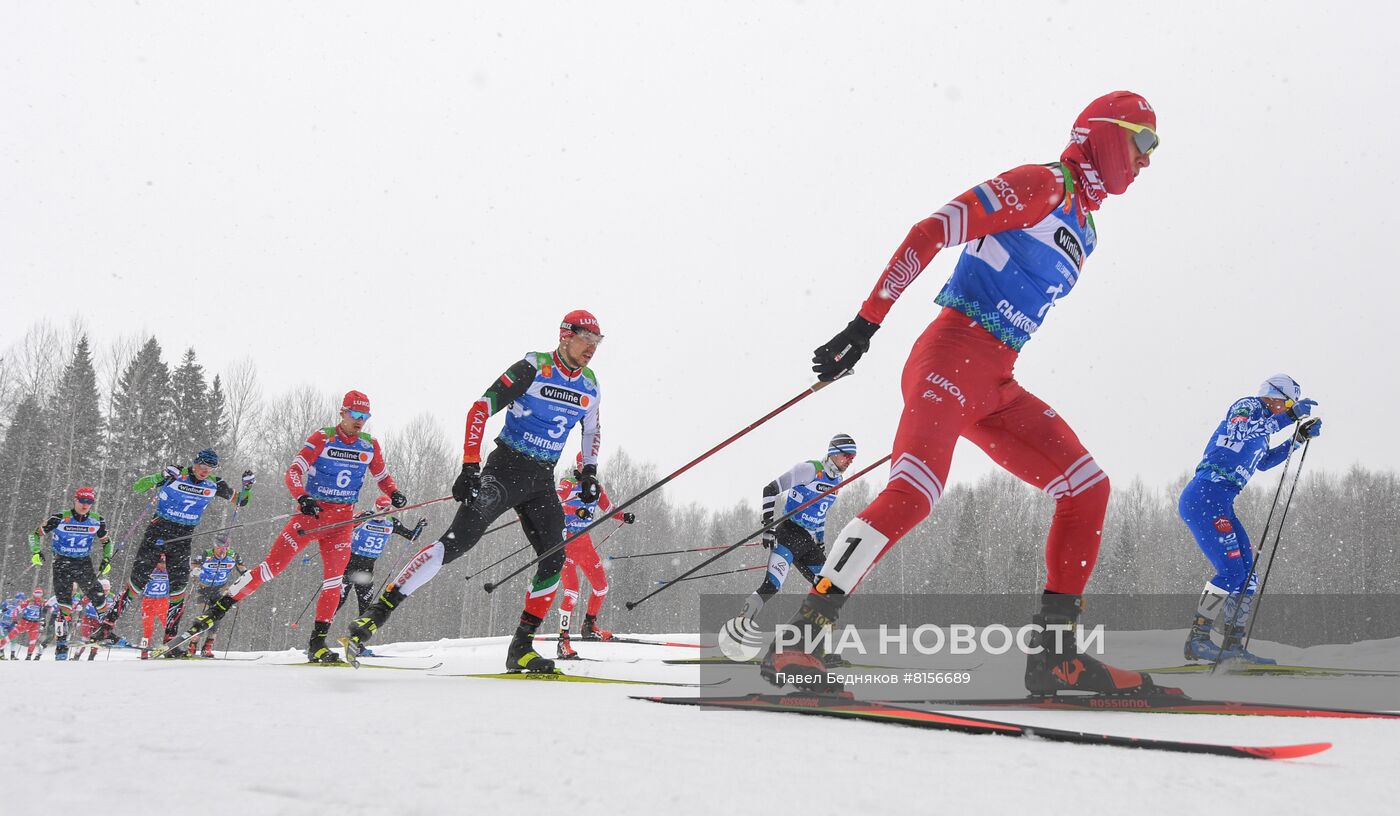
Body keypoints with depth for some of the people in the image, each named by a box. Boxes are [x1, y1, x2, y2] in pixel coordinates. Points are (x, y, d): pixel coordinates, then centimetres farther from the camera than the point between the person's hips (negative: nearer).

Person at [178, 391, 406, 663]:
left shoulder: (370, 445, 4)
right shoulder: (322, 438, -8)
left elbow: (382, 477, 18)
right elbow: (293, 472, -13)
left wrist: (394, 493, -3)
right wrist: (302, 498, -30)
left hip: (342, 521, 3)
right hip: (311, 512, -3)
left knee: (333, 579, -7)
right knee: (272, 566, -7)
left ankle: (317, 645, -1)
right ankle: (217, 610, 1)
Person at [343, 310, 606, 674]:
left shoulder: (589, 385, 7)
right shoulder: (533, 369, -12)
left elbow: (591, 431, 26)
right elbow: (479, 409, -15)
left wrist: (589, 473, 14)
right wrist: (470, 467, -21)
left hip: (542, 480, 6)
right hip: (505, 468, -6)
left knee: (554, 559, -5)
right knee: (458, 540, -19)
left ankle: (521, 647, 4)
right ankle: (377, 611, -19)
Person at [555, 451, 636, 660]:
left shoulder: (597, 489, 12)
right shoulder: (567, 485, -8)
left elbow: (607, 508, 27)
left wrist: (624, 516, 8)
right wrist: (576, 510, -40)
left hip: (585, 542, 7)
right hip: (566, 541, -7)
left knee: (601, 586, 7)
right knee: (572, 591, -16)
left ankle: (589, 626, 28)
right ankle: (563, 641, -14)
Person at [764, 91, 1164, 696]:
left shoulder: (1083, 228, 24)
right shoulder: (1043, 184, -3)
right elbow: (931, 231, -13)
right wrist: (866, 323, -19)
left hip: (997, 384, 9)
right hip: (954, 352, -9)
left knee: (1087, 488, 1)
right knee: (915, 493, -25)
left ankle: (1054, 653, 1)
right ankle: (799, 639, -23)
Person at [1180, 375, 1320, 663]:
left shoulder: (1261, 421, 26)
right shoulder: (1248, 406, -2)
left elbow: (1263, 461, 39)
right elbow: (1238, 430, -25)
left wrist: (1298, 438, 31)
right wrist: (1287, 417, -24)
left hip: (1220, 503, 10)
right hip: (1205, 496, -10)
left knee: (1248, 574, 6)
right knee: (1232, 569, -16)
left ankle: (1233, 645, 6)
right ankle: (1198, 640, -14)